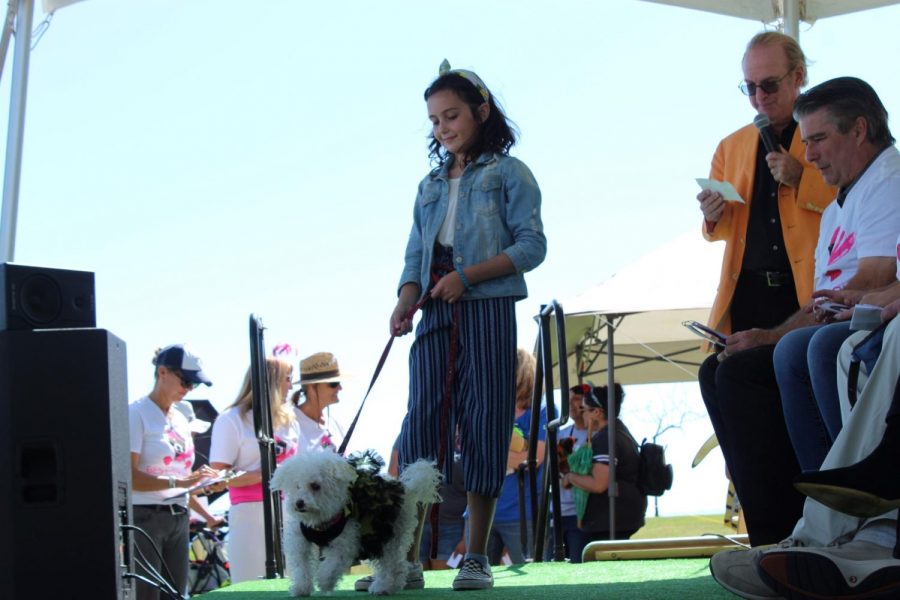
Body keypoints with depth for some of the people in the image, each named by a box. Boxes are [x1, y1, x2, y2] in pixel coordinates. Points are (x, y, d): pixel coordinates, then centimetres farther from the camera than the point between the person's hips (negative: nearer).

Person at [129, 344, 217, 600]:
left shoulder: (181, 420, 17)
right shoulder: (136, 414, -7)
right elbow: (129, 477, -17)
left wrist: (203, 482, 2)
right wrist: (178, 482, -25)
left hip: (178, 519, 8)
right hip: (145, 518, -8)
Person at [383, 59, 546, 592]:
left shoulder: (508, 172, 5)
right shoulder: (430, 186, 21)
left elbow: (532, 245, -5)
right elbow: (416, 257, 15)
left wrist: (467, 276, -15)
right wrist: (406, 304, -5)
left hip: (487, 311, -4)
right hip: (436, 316, 4)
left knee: (483, 424, -4)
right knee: (422, 422, -5)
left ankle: (477, 558, 0)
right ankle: (407, 557, -8)